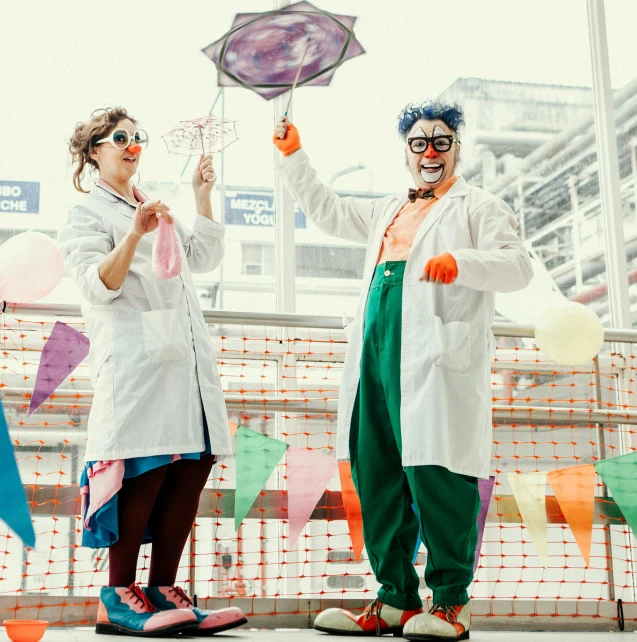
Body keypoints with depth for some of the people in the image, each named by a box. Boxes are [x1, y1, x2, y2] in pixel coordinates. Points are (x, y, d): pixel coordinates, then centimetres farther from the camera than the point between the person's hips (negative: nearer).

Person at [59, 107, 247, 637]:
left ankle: (163, 593, 3)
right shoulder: (87, 214, 7)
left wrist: (202, 197, 17)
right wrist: (134, 235, -23)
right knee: (145, 473, -14)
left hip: (187, 355, 7)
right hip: (135, 358, -7)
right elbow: (101, 285, -8)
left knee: (192, 470, -2)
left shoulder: (157, 209, 29)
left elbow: (204, 259, 22)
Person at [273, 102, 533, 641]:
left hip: (438, 358, -6)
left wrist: (460, 261, -21)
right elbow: (326, 210, 39)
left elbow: (518, 266, -4)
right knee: (377, 479, 4)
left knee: (436, 475, -12)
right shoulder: (388, 211, 30)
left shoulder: (478, 206, 10)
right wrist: (294, 156, 33)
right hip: (377, 355, 7)